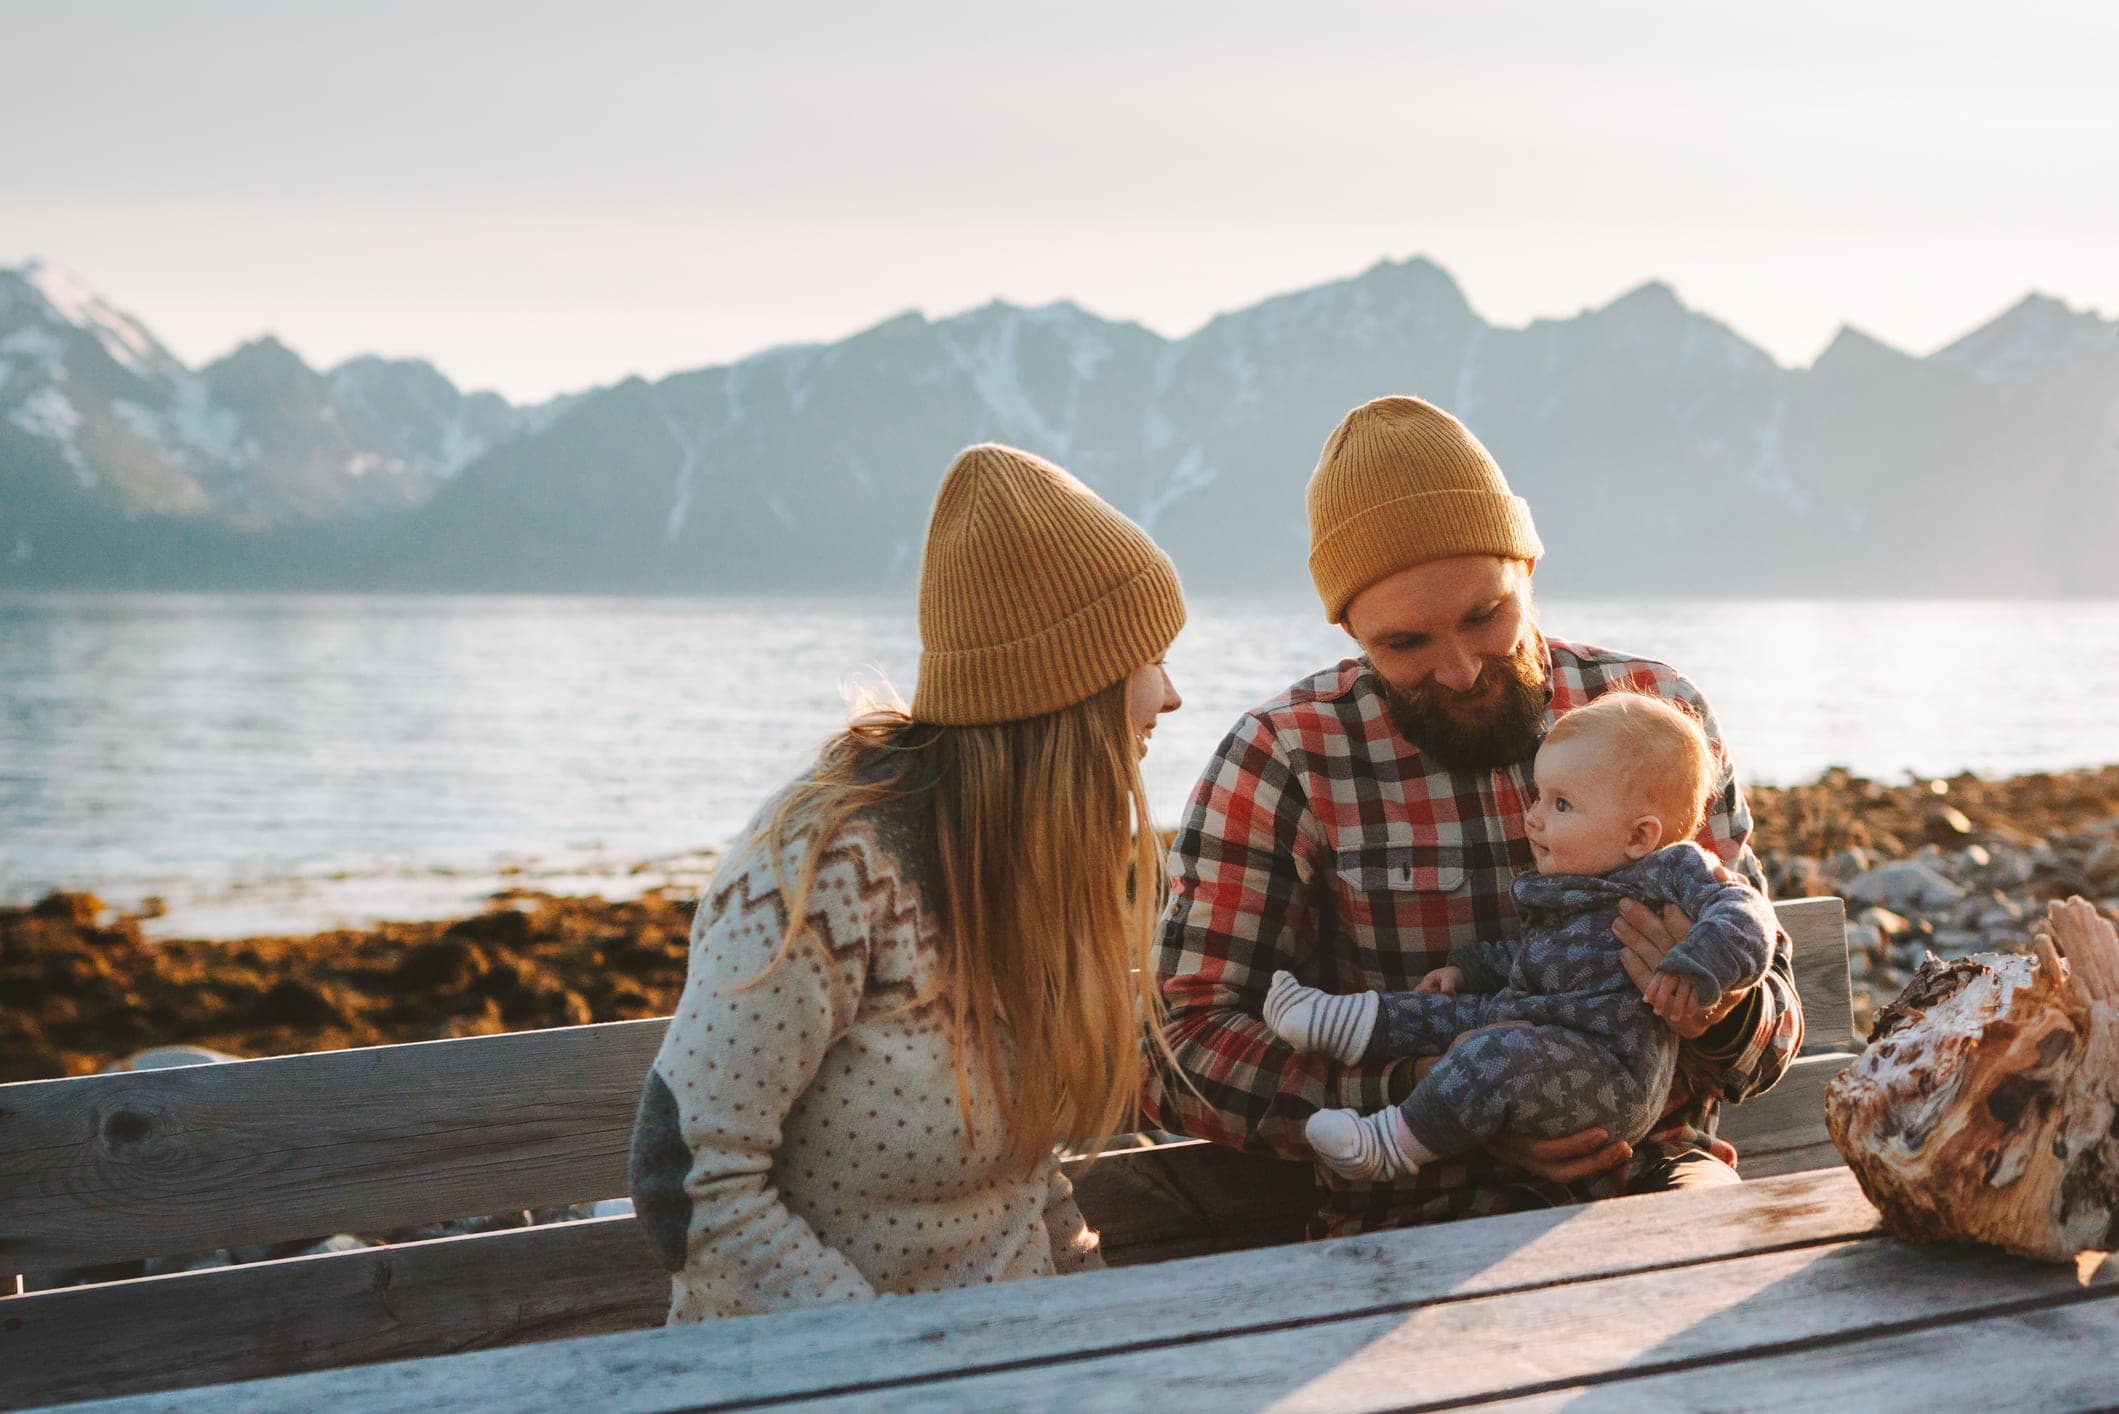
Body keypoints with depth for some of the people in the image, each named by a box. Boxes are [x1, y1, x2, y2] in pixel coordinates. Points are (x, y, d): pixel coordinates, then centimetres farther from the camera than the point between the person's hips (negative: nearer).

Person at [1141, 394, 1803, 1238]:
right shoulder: (1285, 761, -4)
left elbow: (1774, 1023, 9)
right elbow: (1180, 1049, -9)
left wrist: (1723, 1016, -17)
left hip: (1659, 1171, 3)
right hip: (1413, 1214, -3)